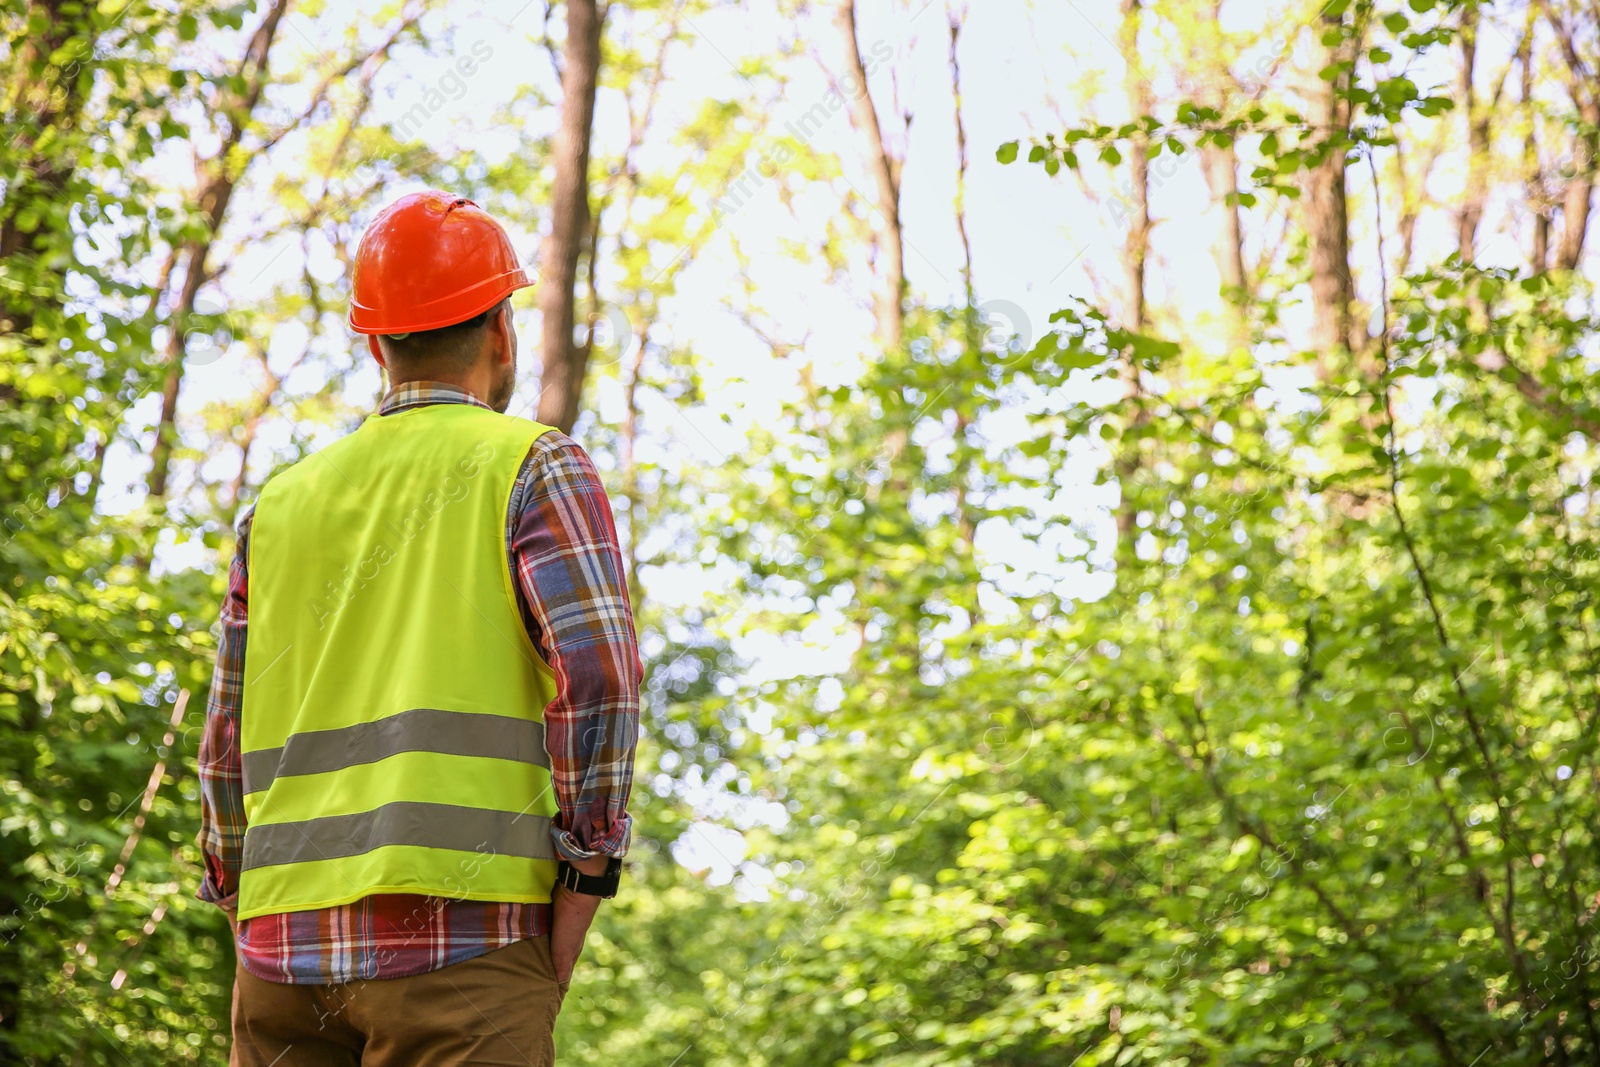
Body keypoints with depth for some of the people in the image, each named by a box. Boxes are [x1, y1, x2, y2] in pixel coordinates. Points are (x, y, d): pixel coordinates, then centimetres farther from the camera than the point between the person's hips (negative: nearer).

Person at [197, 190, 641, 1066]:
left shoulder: (280, 505, 18)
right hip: (459, 929, -5)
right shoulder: (536, 469, 4)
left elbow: (227, 751, 16)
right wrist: (573, 913, -7)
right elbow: (597, 676, -10)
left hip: (287, 944, 5)